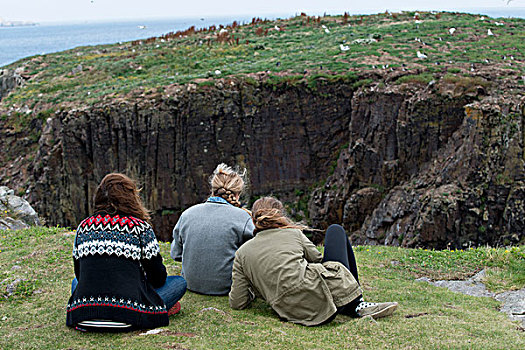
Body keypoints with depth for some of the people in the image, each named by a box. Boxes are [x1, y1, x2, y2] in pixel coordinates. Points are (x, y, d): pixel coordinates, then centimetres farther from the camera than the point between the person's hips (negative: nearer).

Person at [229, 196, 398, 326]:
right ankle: (355, 303, 19)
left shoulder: (242, 252, 10)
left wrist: (254, 289, 27)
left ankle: (355, 307, 21)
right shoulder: (294, 233, 6)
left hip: (292, 312, 3)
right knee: (336, 230, 23)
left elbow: (237, 303, 6)